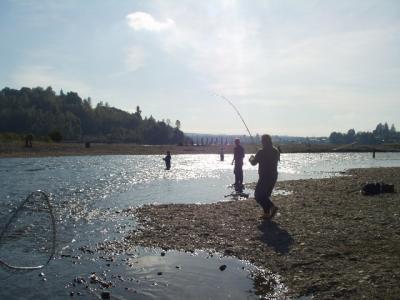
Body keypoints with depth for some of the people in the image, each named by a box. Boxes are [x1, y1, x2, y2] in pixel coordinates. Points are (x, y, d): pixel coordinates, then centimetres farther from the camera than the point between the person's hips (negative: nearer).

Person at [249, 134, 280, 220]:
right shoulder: (276, 151, 6)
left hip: (264, 177, -8)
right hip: (274, 176, 8)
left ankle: (272, 207, -14)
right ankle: (267, 213, 17)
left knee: (258, 195, 1)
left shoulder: (261, 152, -16)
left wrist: (251, 158, 13)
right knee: (266, 195, 19)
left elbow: (254, 163, -10)